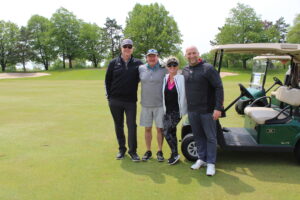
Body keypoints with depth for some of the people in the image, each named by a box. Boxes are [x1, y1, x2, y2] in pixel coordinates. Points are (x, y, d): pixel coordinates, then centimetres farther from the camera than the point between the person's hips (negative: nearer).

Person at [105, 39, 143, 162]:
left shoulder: (138, 64, 2)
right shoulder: (114, 63, 3)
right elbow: (107, 80, 6)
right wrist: (109, 96, 3)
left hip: (131, 101, -1)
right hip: (115, 101, 1)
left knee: (132, 125, -1)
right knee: (119, 126, 11)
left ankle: (133, 151, 11)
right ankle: (122, 149, 25)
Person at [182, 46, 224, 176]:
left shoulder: (208, 68, -8)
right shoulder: (184, 71, 9)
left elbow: (219, 88, -11)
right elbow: (183, 89, 20)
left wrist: (218, 108, -17)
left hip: (207, 110, -5)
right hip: (192, 111, 5)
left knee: (210, 137, 4)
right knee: (198, 136, 14)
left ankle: (211, 163, 14)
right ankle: (201, 159, 28)